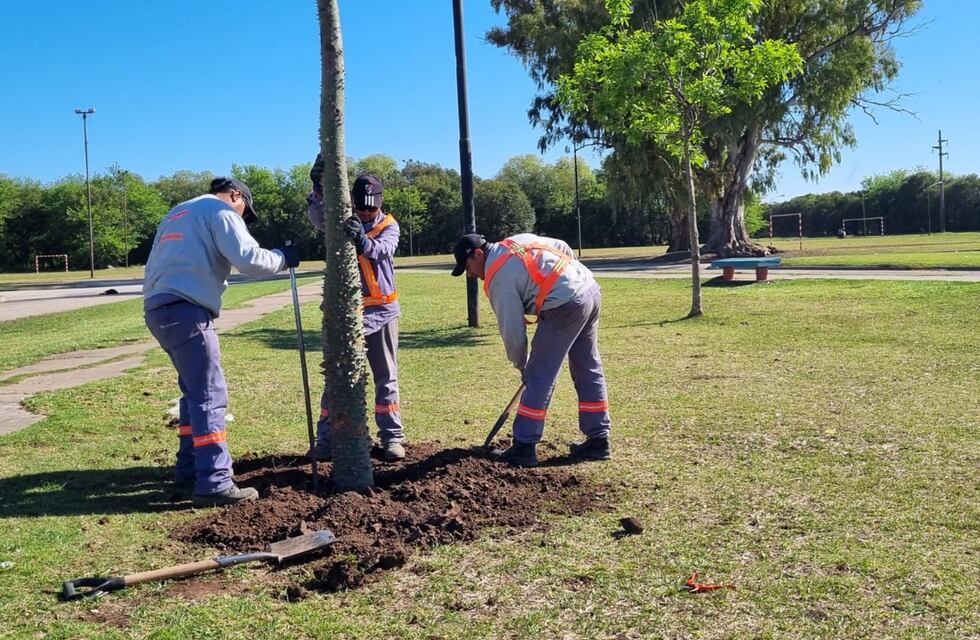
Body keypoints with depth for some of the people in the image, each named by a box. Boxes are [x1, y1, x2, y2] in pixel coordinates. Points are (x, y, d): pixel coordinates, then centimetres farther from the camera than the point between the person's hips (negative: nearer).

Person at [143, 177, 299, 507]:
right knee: (210, 396, -9)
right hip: (185, 310, -9)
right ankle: (214, 484, -12)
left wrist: (160, 304, 21)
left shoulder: (177, 213, 29)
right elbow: (248, 258, -12)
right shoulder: (220, 210, 2)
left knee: (195, 390, 18)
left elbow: (155, 265, 24)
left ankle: (190, 468, 24)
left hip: (158, 309, 9)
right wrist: (282, 257, 4)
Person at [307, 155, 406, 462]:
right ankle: (326, 439, 10)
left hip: (381, 311, 0)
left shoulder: (389, 225, 1)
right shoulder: (342, 222, 3)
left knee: (386, 378, 6)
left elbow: (382, 249, -22)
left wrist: (363, 240, -44)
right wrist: (319, 186, -39)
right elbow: (318, 217, -20)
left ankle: (392, 437, 14)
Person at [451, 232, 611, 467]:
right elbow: (563, 248, 21)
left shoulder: (499, 277, -6)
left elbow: (511, 328, -4)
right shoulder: (518, 240, 17)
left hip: (565, 307, -9)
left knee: (539, 377, -2)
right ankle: (598, 440, 23)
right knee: (589, 370, 16)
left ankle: (523, 448, 3)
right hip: (590, 289, 9)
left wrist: (521, 364, 10)